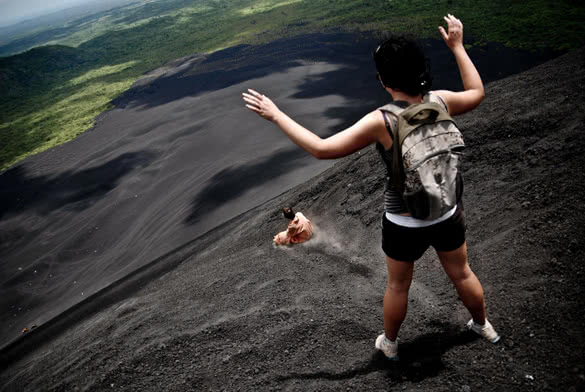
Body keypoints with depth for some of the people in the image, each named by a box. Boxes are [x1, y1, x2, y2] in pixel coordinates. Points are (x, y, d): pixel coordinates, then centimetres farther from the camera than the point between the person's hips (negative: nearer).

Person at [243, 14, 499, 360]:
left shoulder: (381, 121, -27)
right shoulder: (440, 101, -14)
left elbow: (322, 149, -25)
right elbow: (477, 93, 10)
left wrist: (275, 114, -19)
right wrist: (458, 46, 16)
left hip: (404, 224, -3)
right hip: (447, 213, 4)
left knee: (398, 285, 22)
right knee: (462, 274, 29)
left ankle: (389, 343, 46)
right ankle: (483, 325, 55)